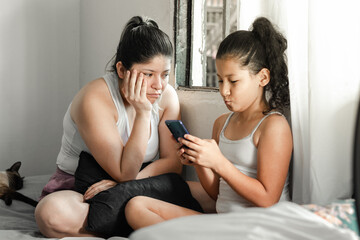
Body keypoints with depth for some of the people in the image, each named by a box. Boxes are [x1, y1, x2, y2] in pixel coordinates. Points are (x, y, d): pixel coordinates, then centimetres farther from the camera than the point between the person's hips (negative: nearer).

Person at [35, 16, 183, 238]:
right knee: (53, 212, -38)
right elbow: (124, 173, -24)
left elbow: (172, 162, -5)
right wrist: (143, 113, -30)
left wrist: (127, 184, -22)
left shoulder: (167, 96, -4)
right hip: (76, 190, -3)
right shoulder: (95, 98, -22)